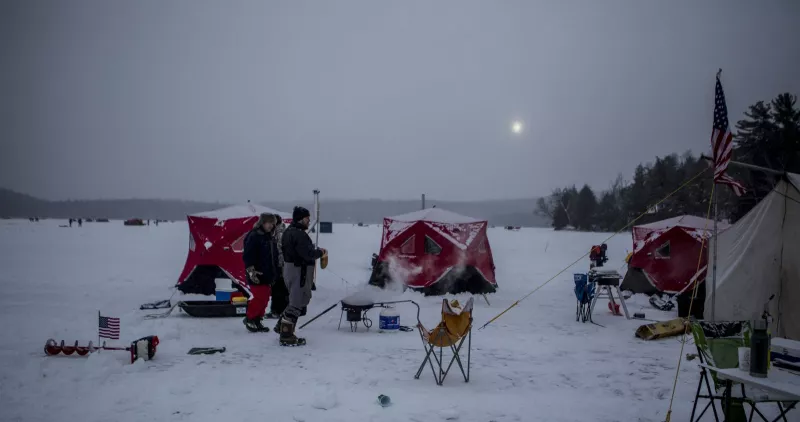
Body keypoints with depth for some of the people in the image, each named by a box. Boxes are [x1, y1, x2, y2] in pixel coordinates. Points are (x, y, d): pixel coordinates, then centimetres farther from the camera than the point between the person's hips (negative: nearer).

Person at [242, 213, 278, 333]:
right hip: (257, 275, -9)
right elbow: (247, 255, -19)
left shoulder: (269, 237, 15)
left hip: (267, 275, 9)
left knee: (265, 298, 10)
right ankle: (249, 319, 8)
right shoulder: (253, 236, -13)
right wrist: (251, 271, -25)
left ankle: (257, 320, 20)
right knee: (259, 298, -9)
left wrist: (274, 273, 23)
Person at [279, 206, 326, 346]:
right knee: (297, 303, -4)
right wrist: (320, 252, -6)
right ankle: (287, 337, -1)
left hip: (289, 268, 10)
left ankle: (285, 330, 25)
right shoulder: (299, 234, -19)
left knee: (295, 301, 20)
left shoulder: (288, 231, 14)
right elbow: (308, 254, -25)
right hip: (299, 271, -10)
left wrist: (315, 250, 8)